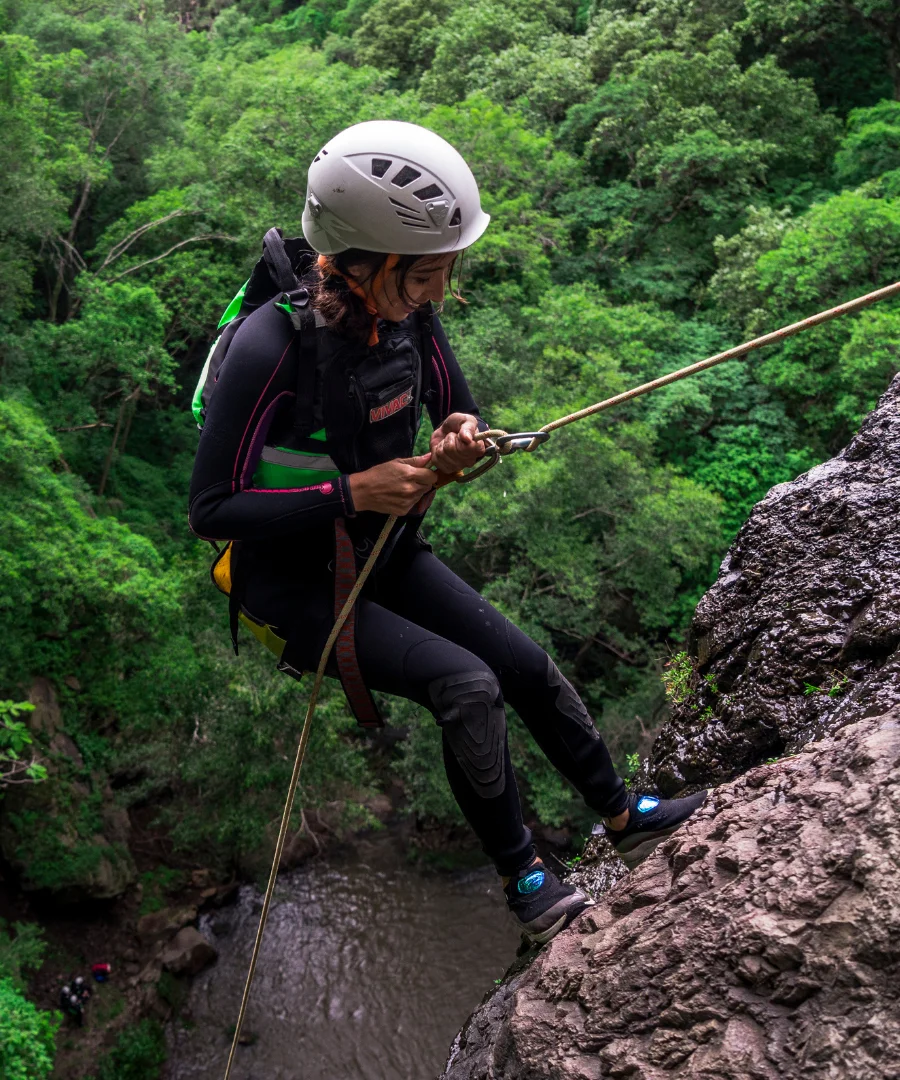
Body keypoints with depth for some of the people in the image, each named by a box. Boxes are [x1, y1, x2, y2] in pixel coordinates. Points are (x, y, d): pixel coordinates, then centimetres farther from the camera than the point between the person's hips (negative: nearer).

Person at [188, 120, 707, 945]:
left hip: (387, 554, 7)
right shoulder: (272, 349, -29)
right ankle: (522, 878, 0)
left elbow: (462, 414, 7)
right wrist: (353, 492, -31)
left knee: (528, 667, 3)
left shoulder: (409, 314, -9)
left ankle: (623, 816, 24)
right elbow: (211, 509, -24)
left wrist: (463, 438, -19)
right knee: (467, 685, -21)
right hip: (298, 585, -6)